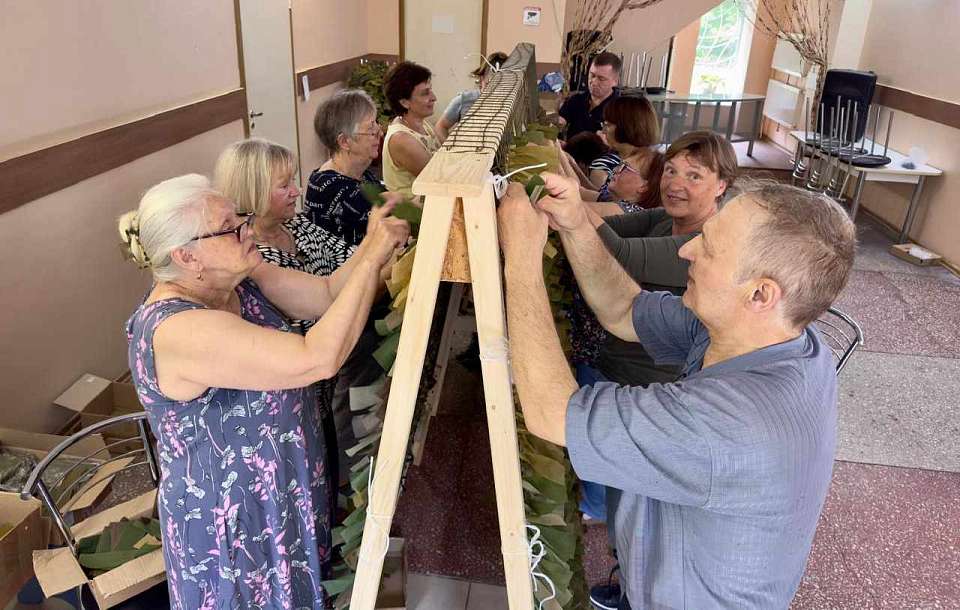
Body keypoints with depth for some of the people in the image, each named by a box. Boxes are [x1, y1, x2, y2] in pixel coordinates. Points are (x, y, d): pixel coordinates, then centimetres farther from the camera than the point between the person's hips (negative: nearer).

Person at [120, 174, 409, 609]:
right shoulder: (178, 330, -32)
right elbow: (318, 359, -37)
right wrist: (373, 259, -32)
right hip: (233, 524, -8)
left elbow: (328, 293, -3)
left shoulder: (237, 281, -5)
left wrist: (374, 240, -19)